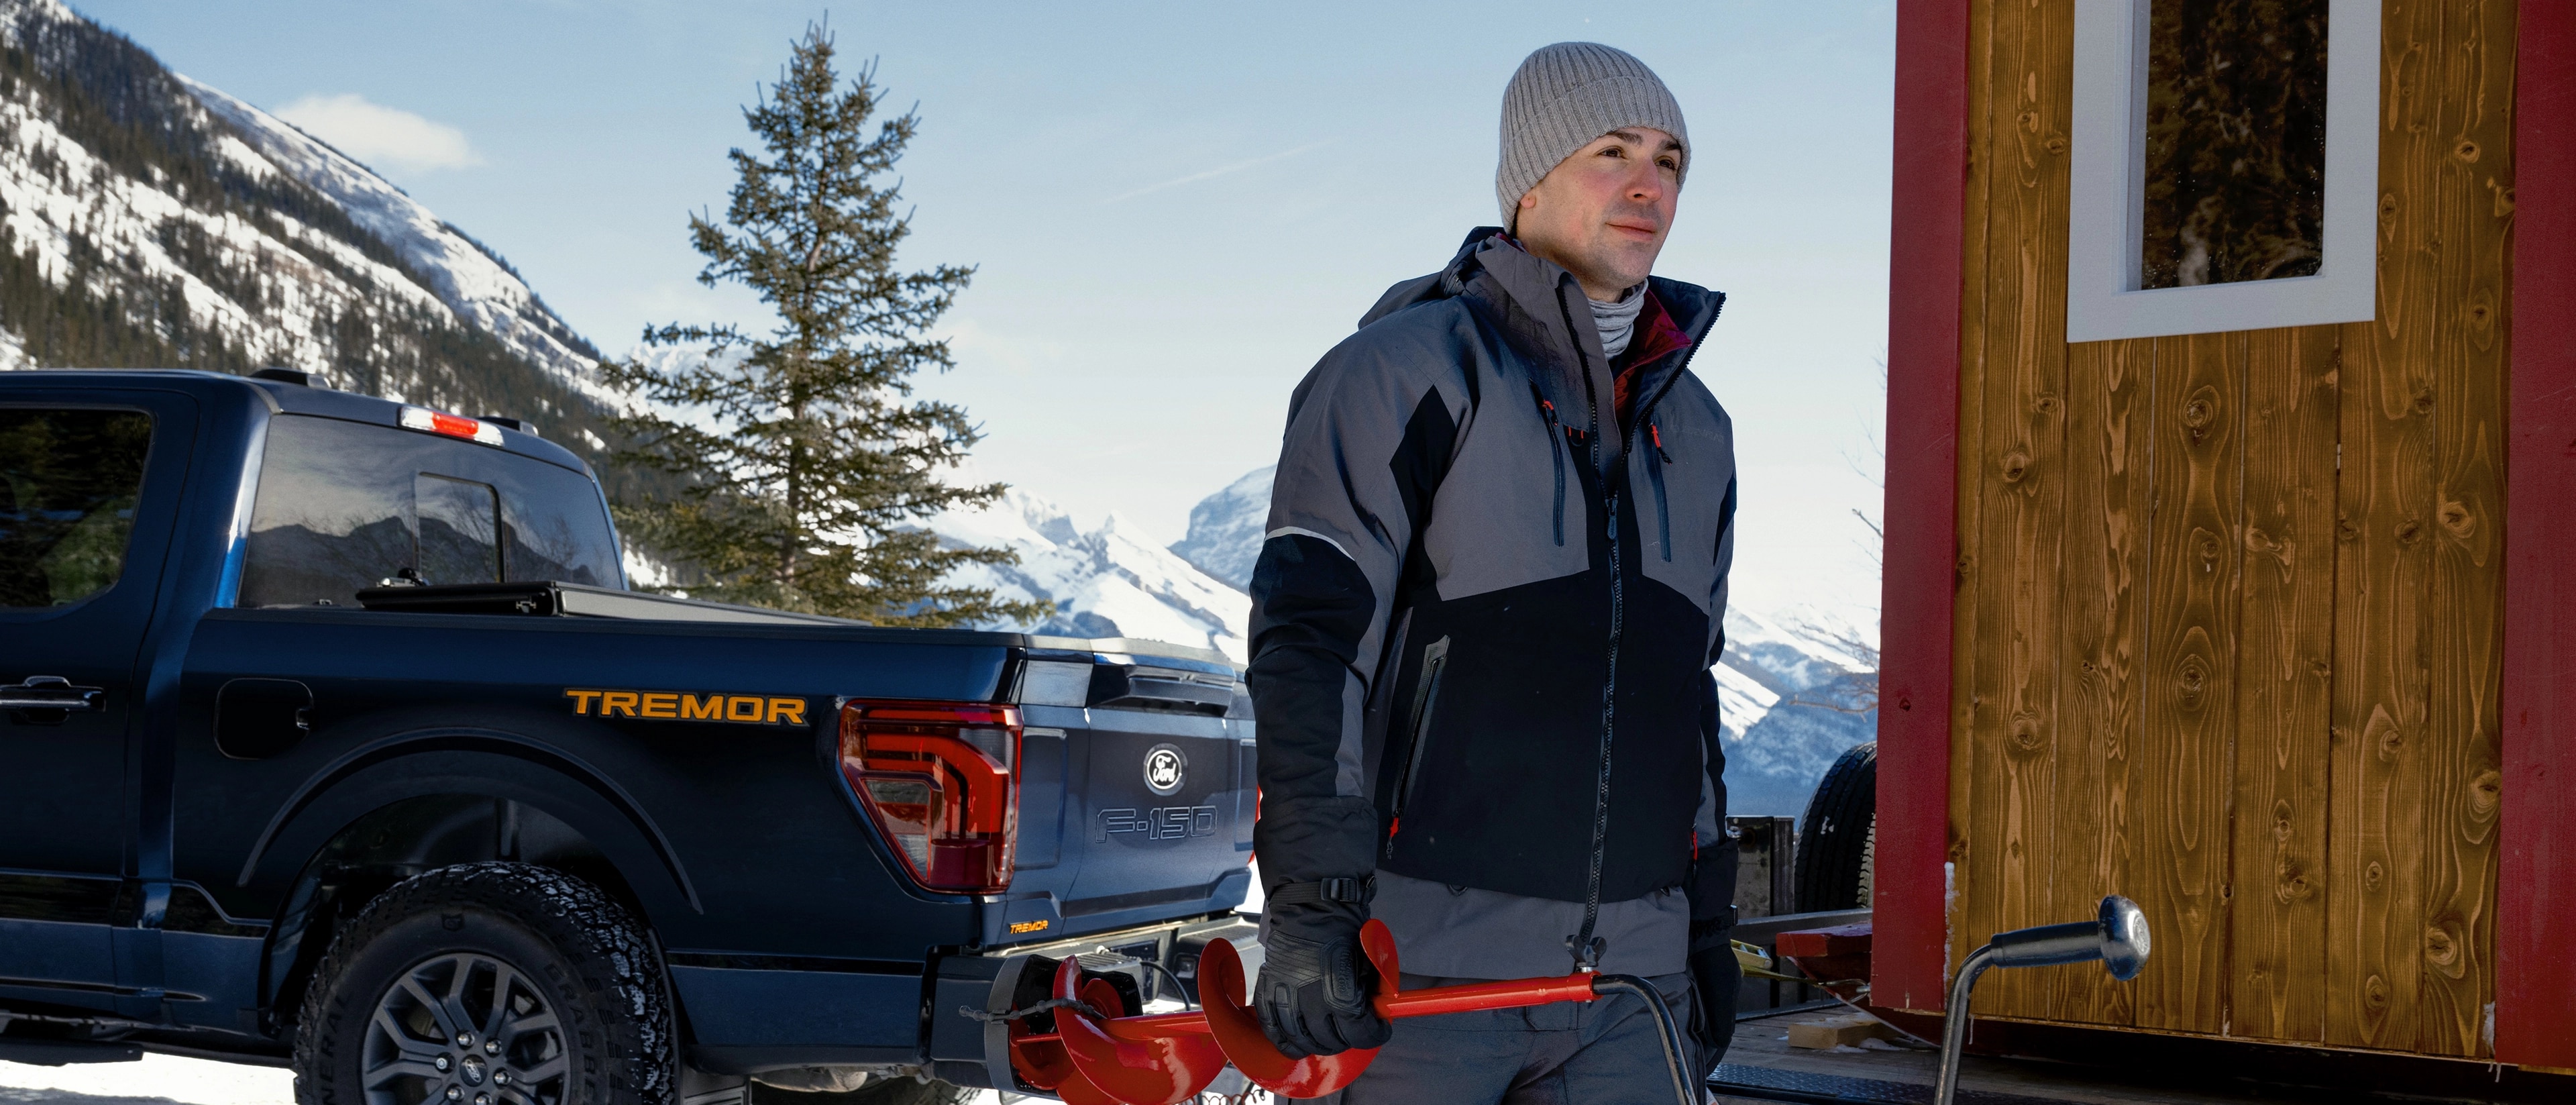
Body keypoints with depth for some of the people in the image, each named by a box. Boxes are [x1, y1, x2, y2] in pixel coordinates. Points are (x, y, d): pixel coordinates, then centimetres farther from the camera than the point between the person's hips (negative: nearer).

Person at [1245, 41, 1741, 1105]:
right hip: (1425, 965, -5)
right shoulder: (1408, 370, -4)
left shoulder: (1694, 428, 17)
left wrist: (1708, 917, 21)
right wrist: (1306, 914, -18)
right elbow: (1307, 637, -11)